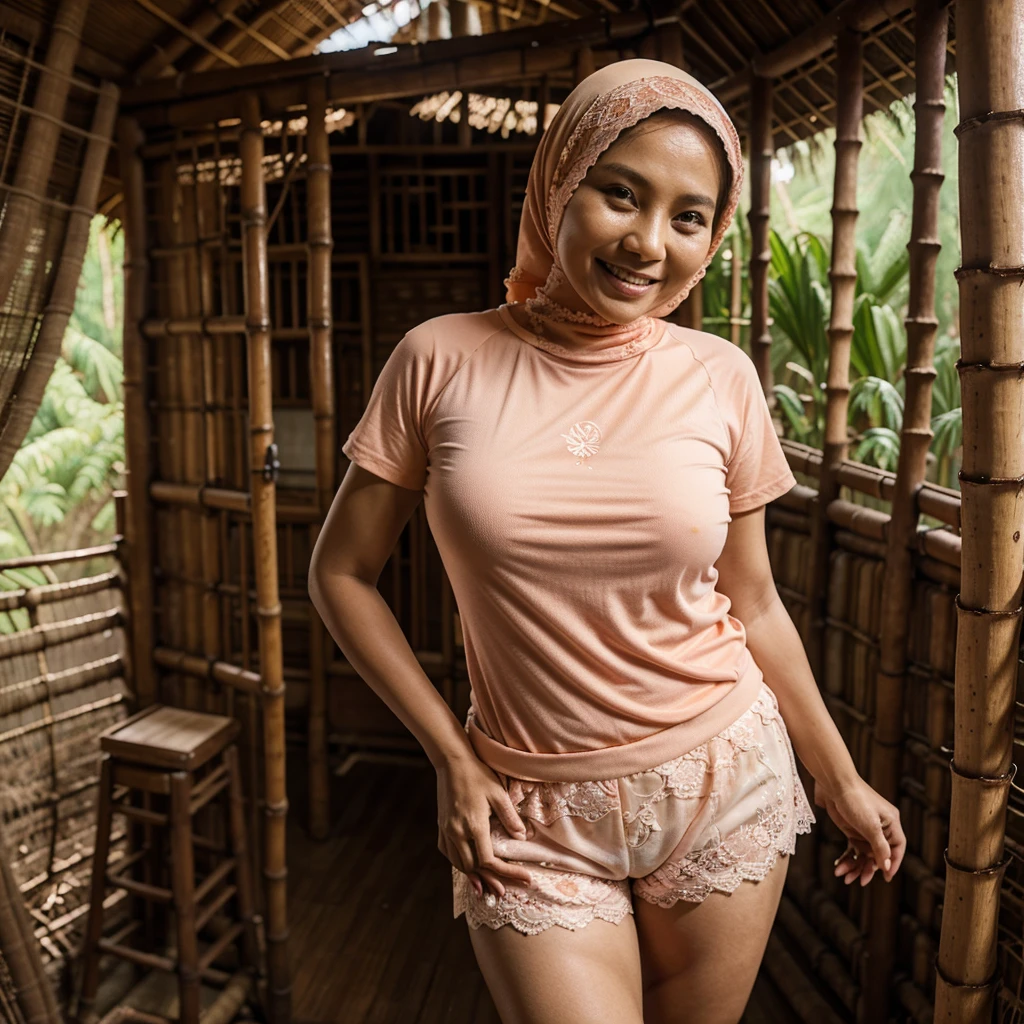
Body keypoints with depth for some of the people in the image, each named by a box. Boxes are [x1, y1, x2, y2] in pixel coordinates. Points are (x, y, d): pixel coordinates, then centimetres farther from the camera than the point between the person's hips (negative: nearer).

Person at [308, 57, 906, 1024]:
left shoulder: (720, 379, -5)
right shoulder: (441, 359, -9)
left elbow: (754, 602, 5)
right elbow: (341, 573, -2)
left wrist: (839, 777, 12)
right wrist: (452, 759, -6)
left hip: (722, 789, 2)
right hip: (531, 813, -1)